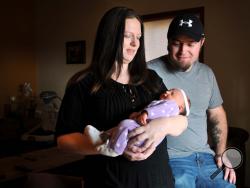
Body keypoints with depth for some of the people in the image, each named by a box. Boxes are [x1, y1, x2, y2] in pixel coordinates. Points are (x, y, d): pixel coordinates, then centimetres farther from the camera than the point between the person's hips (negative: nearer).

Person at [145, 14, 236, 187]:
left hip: (205, 157, 6)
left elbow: (217, 114, 17)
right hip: (170, 160, -5)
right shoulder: (151, 72, -13)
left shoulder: (207, 73, 8)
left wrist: (221, 153, 10)